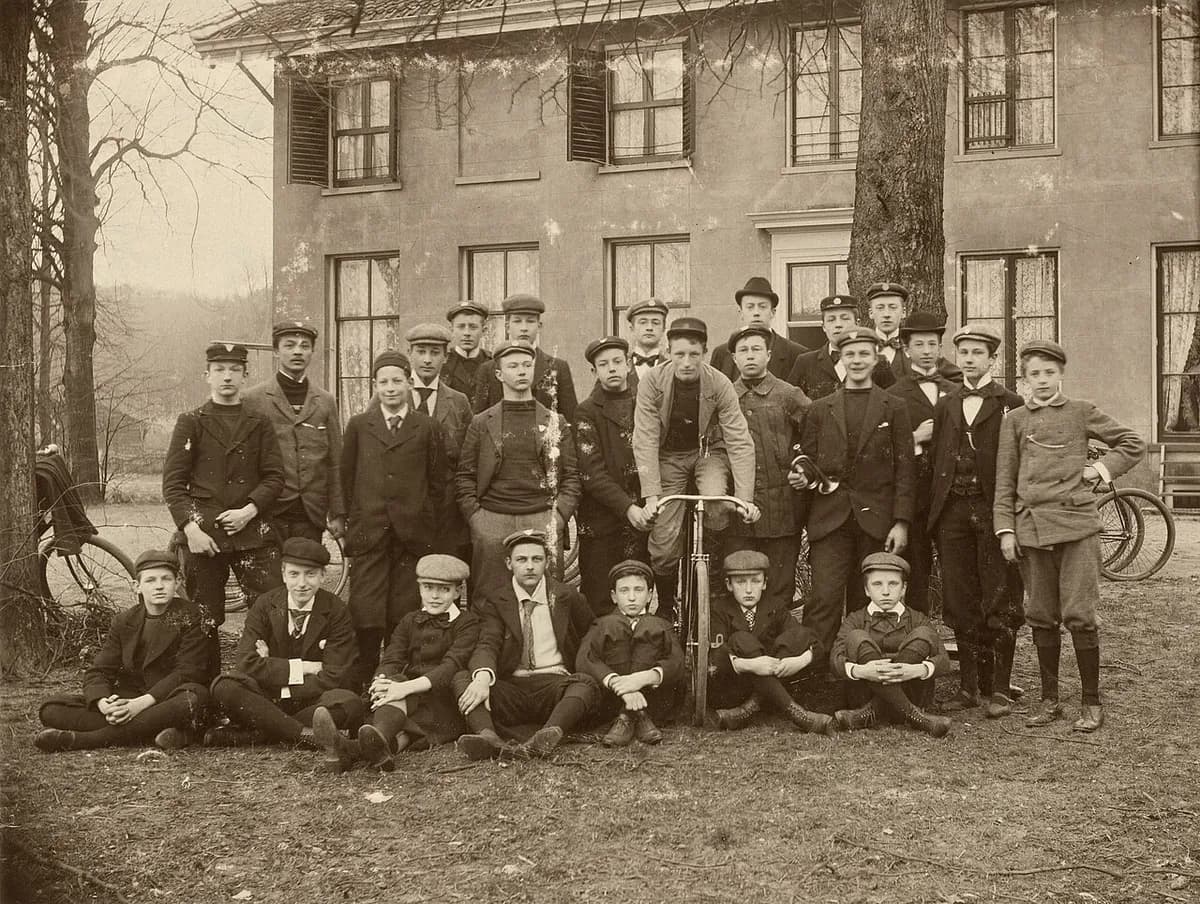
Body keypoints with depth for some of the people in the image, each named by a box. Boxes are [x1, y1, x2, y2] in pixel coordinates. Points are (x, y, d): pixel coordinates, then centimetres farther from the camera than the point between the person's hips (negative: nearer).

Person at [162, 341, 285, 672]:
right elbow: (173, 483, 1)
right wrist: (190, 527, -11)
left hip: (252, 530, 1)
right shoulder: (191, 423, 6)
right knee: (204, 620, 4)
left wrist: (250, 510, -11)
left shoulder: (259, 424, 10)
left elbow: (274, 477, 6)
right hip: (204, 533, -1)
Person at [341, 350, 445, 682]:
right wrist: (351, 523, 8)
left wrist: (429, 528, 5)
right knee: (366, 617, -6)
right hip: (368, 532, 0)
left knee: (404, 617, 1)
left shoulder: (427, 428, 7)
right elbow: (346, 479, 12)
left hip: (412, 537, 0)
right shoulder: (358, 425, 9)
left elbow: (437, 483, 9)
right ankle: (364, 682, 2)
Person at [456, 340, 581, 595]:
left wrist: (558, 517, -4)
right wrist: (475, 518, -2)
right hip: (491, 522, 0)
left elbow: (571, 476, 9)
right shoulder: (481, 423, 11)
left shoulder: (556, 423, 12)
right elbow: (464, 476, 9)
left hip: (543, 522, 0)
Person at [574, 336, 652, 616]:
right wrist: (627, 507, -17)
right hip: (602, 523, -3)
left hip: (643, 518, 3)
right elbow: (591, 473, -7)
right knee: (599, 607, -3)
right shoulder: (587, 412, 1)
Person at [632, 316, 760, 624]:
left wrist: (745, 497, -28)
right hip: (669, 456, 0)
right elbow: (645, 440, -19)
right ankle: (665, 608, 17)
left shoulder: (719, 384, -19)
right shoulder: (652, 383, -19)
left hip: (708, 451, 0)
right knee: (664, 545, -9)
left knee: (716, 506, -32)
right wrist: (651, 494, -28)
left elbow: (739, 441, -20)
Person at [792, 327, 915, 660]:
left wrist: (901, 521, -4)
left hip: (876, 519, 0)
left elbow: (904, 469, 4)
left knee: (866, 604, 4)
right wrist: (801, 478, -7)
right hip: (830, 517, 0)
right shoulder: (820, 409, 12)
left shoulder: (893, 408, 8)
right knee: (824, 601, -8)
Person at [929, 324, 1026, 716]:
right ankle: (969, 686, 15)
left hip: (994, 509, -4)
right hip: (952, 511, 4)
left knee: (1000, 603, -1)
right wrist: (933, 511, 3)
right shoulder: (944, 407, 14)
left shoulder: (1011, 405, 1)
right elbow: (933, 461, 12)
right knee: (960, 603, 7)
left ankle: (1000, 689, 5)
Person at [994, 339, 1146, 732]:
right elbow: (1005, 480, 9)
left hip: (1077, 525, -2)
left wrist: (1101, 469, 0)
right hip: (1031, 527, 2)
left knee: (1079, 615, -7)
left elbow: (1133, 444, 13)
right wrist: (1005, 530, 2)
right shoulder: (1015, 420, 10)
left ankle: (1092, 702, 3)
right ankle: (1049, 699, 18)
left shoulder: (1082, 412, 6)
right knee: (1042, 618, 7)